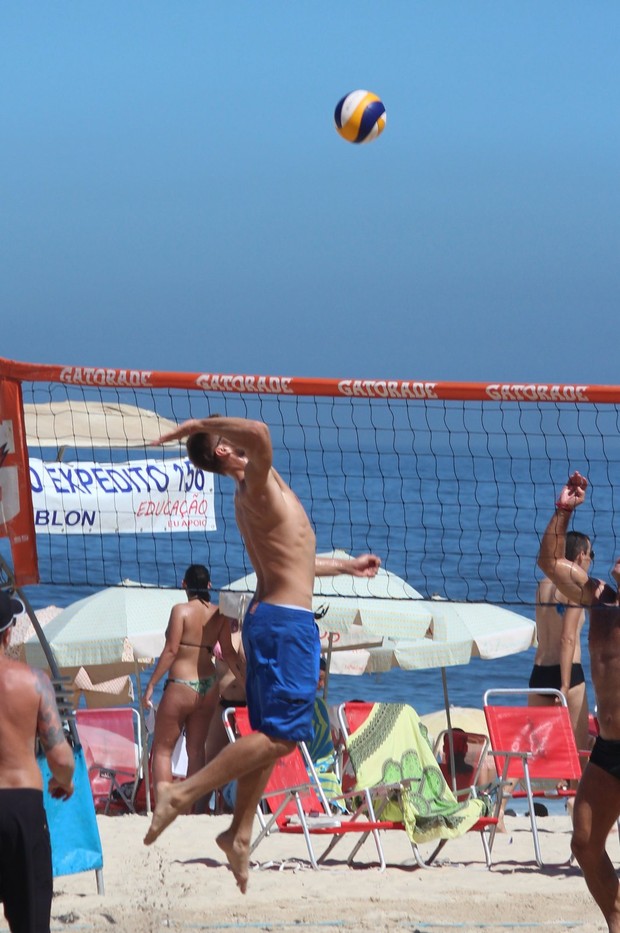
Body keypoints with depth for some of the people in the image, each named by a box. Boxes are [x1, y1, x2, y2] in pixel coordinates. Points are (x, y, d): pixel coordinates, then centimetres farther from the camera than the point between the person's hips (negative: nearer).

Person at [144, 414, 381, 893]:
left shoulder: (252, 496, 16)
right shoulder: (259, 486, -14)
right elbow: (259, 432, -36)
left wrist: (346, 565, 40)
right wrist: (203, 425, -21)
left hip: (271, 617, 10)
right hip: (286, 620, -10)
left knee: (270, 734, 14)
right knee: (280, 734, -12)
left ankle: (240, 834, 17)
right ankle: (183, 793, -16)